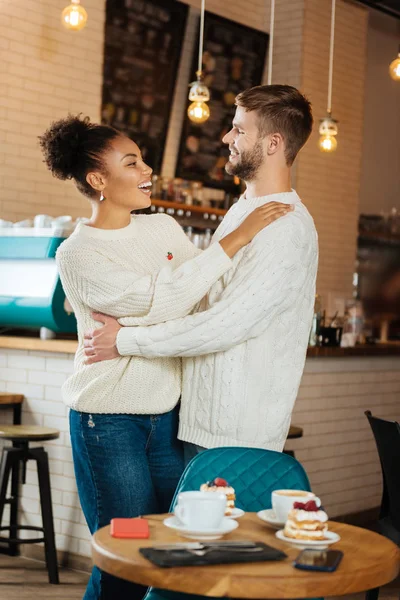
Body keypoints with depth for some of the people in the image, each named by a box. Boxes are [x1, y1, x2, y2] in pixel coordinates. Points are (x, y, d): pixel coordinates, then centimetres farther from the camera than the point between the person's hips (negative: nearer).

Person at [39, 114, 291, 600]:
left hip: (168, 413, 6)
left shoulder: (164, 228, 8)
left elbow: (204, 294, 15)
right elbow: (159, 300, -23)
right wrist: (236, 239, -22)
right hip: (108, 420, -6)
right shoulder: (76, 254, -11)